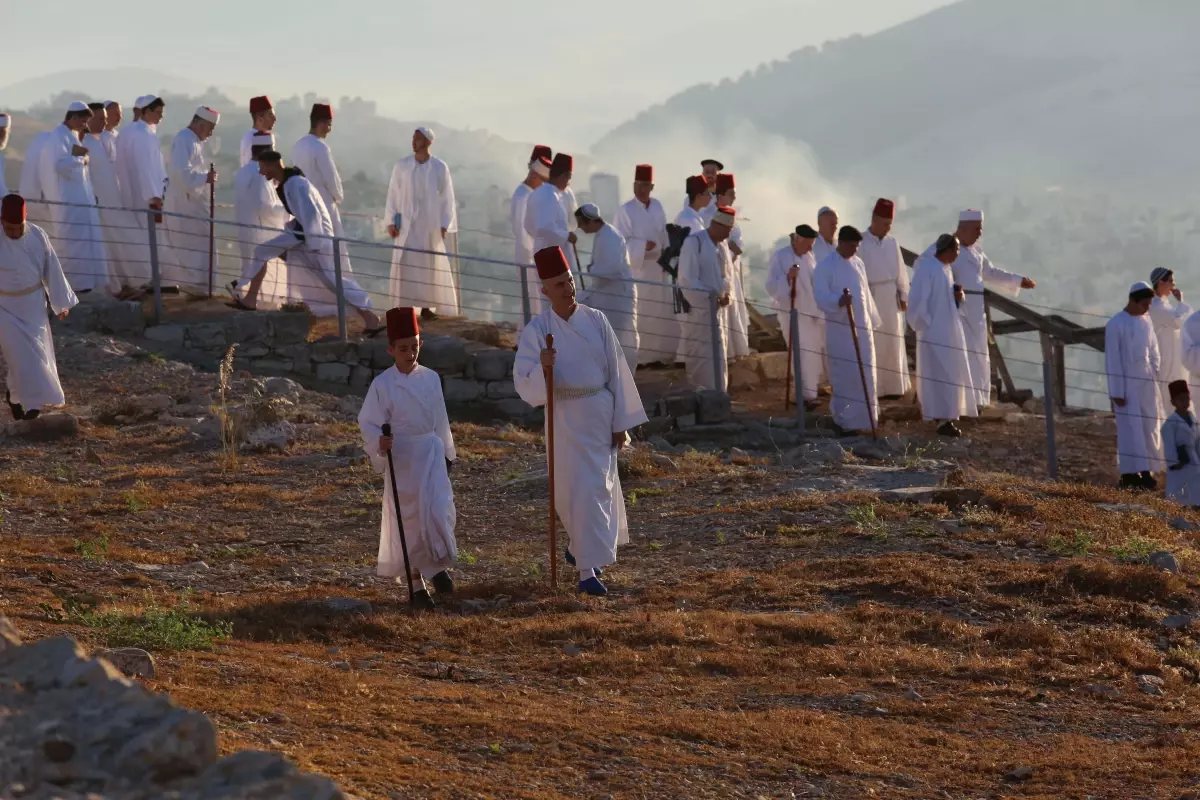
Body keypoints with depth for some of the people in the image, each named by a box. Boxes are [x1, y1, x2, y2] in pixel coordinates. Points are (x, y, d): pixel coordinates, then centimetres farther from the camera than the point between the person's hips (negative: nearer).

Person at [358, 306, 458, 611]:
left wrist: (447, 453, 19)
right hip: (400, 457, -2)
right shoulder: (382, 384, -8)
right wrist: (379, 442, -28)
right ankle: (417, 583, 15)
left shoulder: (431, 379, 3)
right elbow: (368, 422, -8)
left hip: (431, 454, 2)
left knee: (437, 511, -13)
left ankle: (438, 566, 11)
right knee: (408, 520, 3)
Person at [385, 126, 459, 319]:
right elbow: (393, 194, 3)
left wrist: (444, 225, -4)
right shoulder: (402, 165, 0)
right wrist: (391, 222, -2)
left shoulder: (440, 168, -1)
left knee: (429, 265, 2)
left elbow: (447, 197, 1)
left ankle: (426, 307, 8)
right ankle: (404, 306, -7)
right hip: (407, 224, 0)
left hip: (430, 224, 0)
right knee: (405, 265, -8)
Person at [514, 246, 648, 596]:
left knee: (599, 486, 9)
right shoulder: (537, 330, -7)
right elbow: (524, 384, -11)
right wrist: (542, 368, -33)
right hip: (565, 419, -3)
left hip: (601, 414, 3)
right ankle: (587, 570, 0)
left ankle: (580, 547, 35)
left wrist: (621, 421, 4)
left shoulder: (595, 321, 0)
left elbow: (617, 371, 5)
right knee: (579, 490, -5)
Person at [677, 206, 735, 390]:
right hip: (696, 311, -8)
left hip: (715, 311, 8)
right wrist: (712, 297, -19)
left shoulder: (722, 246, 10)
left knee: (717, 361, 12)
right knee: (701, 363, -7)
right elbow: (687, 279, -18)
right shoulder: (693, 243, -14)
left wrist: (726, 293, -4)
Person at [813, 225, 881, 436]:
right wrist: (838, 301, -37)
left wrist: (873, 320, 21)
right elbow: (821, 296, -18)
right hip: (839, 330, -6)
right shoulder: (825, 266, -10)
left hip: (862, 328, 6)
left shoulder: (857, 263, 11)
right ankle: (842, 419, 3)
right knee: (844, 377, -5)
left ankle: (860, 418, 17)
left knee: (864, 376, 7)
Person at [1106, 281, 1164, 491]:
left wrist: (1156, 379, 6)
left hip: (1147, 383, 6)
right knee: (1131, 429, -6)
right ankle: (1130, 473, -5)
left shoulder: (1146, 321, 8)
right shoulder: (1116, 324, -10)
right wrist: (1116, 392, -11)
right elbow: (1112, 360, -9)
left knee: (1150, 429, 3)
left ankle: (1146, 472, 6)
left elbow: (1153, 352, 14)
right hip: (1127, 385, -6)